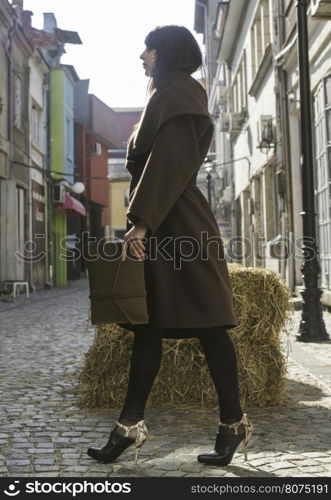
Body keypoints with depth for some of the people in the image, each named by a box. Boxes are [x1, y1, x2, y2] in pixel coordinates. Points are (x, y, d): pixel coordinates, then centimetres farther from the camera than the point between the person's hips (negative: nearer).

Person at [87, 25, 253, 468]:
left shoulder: (178, 91, -5)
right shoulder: (169, 95, 25)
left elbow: (171, 161, -18)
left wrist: (141, 222, -23)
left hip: (177, 227, -10)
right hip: (162, 226, 10)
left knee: (205, 324, -5)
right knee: (148, 323, 6)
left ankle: (233, 422, 4)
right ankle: (131, 424, 10)